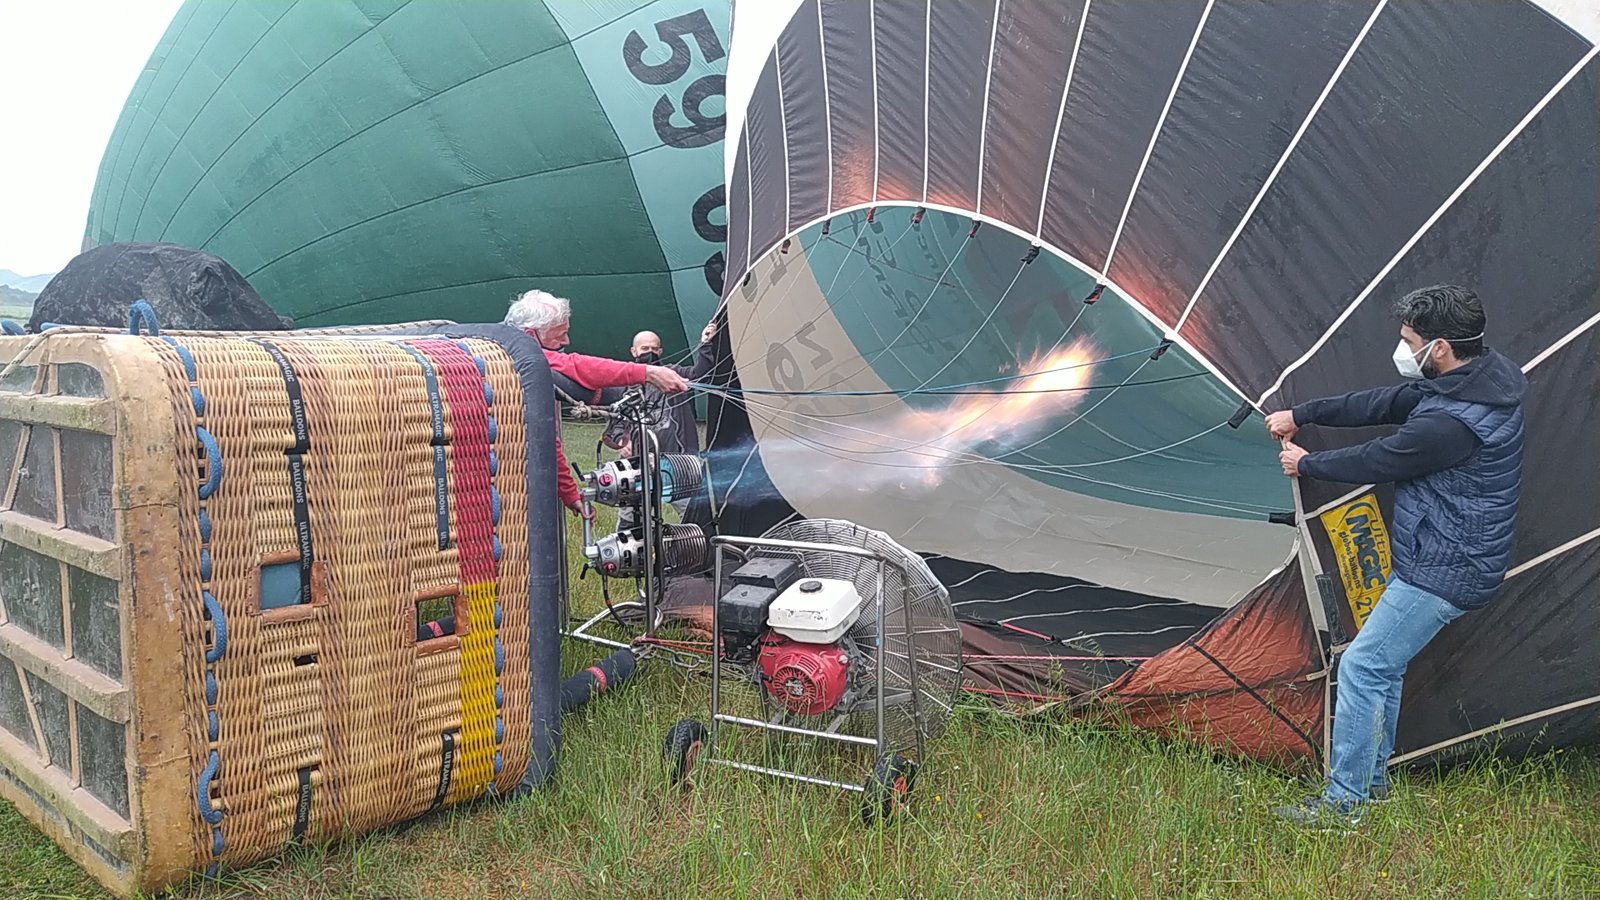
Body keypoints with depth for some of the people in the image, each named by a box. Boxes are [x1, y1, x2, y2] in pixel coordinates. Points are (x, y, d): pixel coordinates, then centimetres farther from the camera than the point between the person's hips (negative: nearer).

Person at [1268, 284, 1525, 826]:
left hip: (1442, 575, -11)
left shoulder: (1450, 422, -29)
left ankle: (1342, 804, 4)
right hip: (1450, 559, 11)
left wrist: (1306, 465, 3)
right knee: (1385, 664, 20)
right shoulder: (1481, 377, 3)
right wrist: (1302, 415, 11)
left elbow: (1377, 462, -16)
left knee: (1362, 668, -5)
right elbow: (1383, 403, 11)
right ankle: (1373, 778, 34)